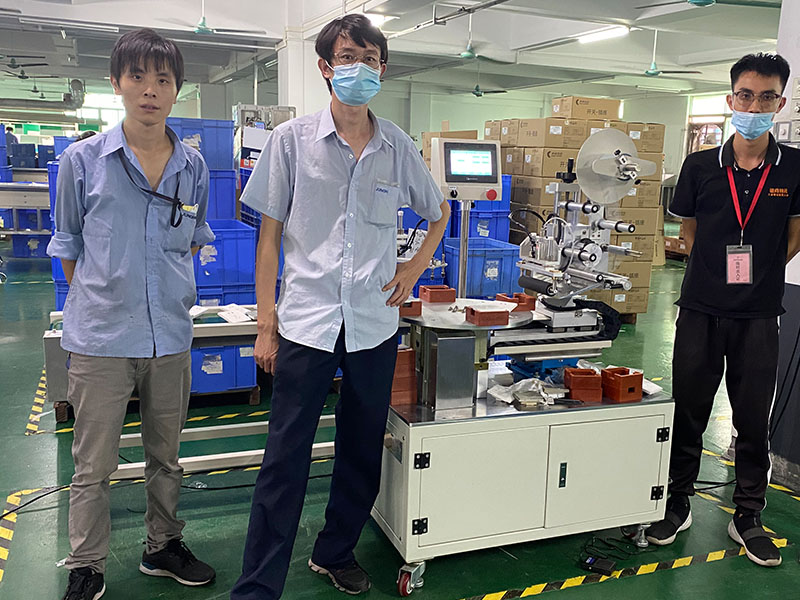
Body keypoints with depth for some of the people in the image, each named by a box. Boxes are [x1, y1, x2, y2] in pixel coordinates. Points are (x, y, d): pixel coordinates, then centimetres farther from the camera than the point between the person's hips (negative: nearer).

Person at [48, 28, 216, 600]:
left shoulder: (193, 165, 3)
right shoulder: (83, 160, -5)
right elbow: (69, 244, 6)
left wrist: (170, 291, 12)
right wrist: (98, 301, 4)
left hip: (171, 335, 3)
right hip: (101, 337, -3)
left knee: (166, 455, 17)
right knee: (94, 466, 6)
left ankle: (163, 547, 35)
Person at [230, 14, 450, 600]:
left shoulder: (398, 147, 5)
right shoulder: (292, 139, -1)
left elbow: (439, 212, 22)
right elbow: (270, 236, 0)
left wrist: (415, 267, 7)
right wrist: (266, 324, -3)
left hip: (375, 324, 3)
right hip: (305, 321, -3)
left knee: (363, 455, 14)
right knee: (285, 460, 0)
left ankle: (336, 552, 35)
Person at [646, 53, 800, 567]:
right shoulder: (701, 167, -1)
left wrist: (759, 272, 1)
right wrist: (718, 270, 2)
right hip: (701, 309, 0)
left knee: (753, 418, 9)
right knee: (688, 413, 9)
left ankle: (748, 516, 26)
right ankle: (678, 504, 26)